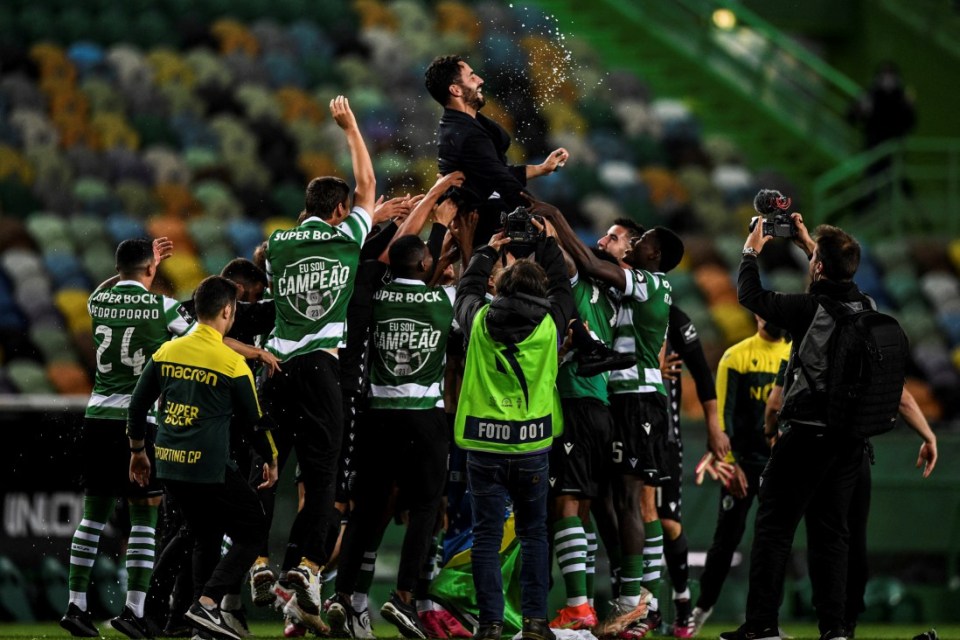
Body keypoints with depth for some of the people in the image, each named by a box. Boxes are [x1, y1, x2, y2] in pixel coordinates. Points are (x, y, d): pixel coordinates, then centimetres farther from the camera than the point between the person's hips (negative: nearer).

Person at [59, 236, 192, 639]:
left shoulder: (98, 302, 6)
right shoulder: (162, 307, -6)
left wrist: (145, 260, 42)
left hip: (98, 420, 4)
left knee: (93, 514, 12)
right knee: (144, 519, 0)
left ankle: (76, 605, 11)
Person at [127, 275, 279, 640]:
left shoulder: (166, 352, 5)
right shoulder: (232, 363, -10)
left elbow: (138, 404, 11)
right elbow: (253, 421, -1)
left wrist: (137, 451, 26)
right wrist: (271, 461, 16)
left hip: (169, 467, 6)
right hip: (211, 469, -6)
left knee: (206, 537, 23)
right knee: (252, 532, 6)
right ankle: (208, 603, -10)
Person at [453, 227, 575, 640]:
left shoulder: (480, 322, -2)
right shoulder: (548, 324, -2)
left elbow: (466, 291, 22)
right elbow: (562, 288, 19)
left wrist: (488, 253, 36)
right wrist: (545, 242, 31)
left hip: (484, 446, 0)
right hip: (531, 446, 0)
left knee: (486, 536, 4)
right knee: (533, 534, 10)